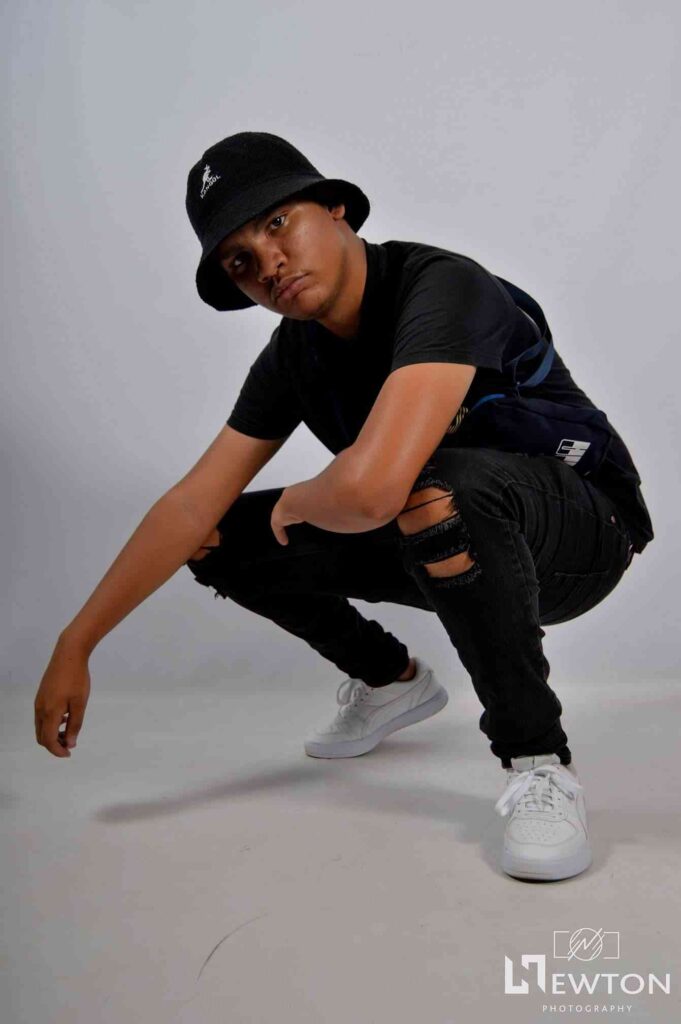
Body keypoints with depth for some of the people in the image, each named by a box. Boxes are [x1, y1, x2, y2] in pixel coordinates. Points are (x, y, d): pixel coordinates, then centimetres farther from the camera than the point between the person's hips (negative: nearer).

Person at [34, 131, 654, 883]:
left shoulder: (441, 287, -29)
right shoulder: (295, 355, -4)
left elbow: (369, 487, -44)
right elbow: (192, 505, -3)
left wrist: (294, 504, -19)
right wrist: (74, 647, -4)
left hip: (583, 531, -7)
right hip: (454, 549, 7)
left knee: (435, 489, -41)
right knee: (222, 541, 0)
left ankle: (537, 765, -21)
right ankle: (392, 682, 20)